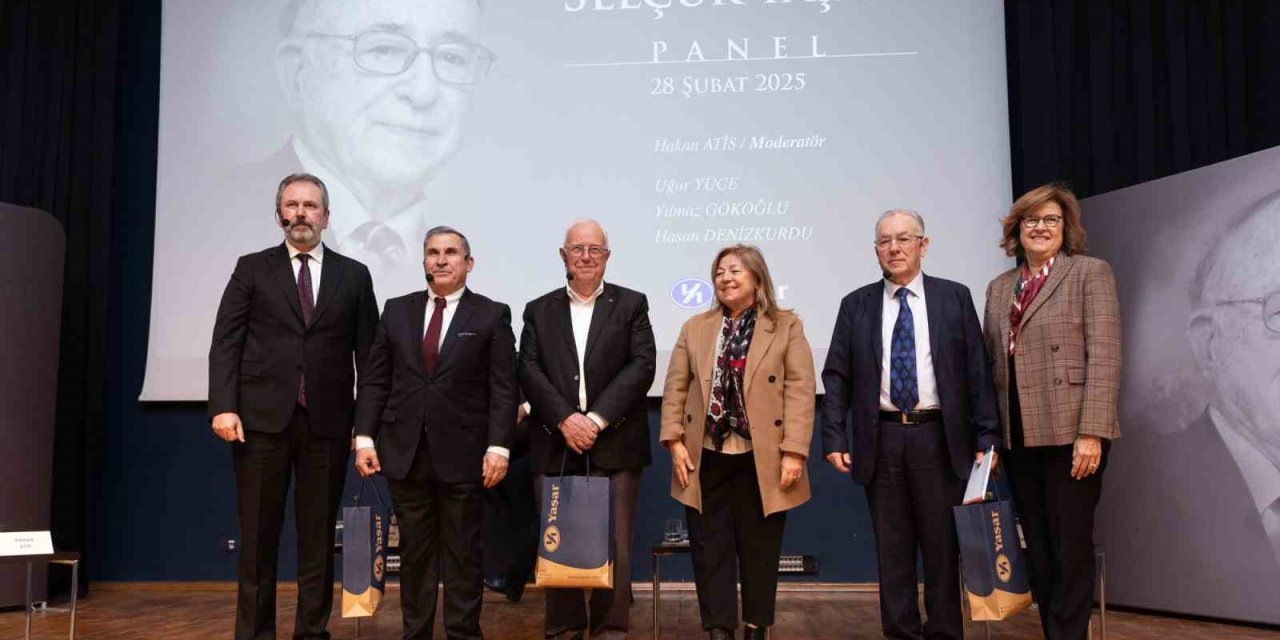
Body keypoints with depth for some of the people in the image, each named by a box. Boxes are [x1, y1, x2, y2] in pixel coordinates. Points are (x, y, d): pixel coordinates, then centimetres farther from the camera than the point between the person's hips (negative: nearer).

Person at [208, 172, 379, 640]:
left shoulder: (354, 275, 10)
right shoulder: (252, 269, 8)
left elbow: (368, 353, 7)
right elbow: (226, 342, 2)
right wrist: (223, 407, -10)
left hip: (329, 422, 1)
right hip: (262, 418, -1)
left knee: (319, 535, 6)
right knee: (258, 534, 5)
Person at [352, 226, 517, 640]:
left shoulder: (492, 315, 1)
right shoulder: (397, 311, 10)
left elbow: (503, 389, -3)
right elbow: (374, 380, 9)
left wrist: (498, 447, -11)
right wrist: (364, 438, 0)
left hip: (462, 454, -2)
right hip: (405, 451, 3)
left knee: (463, 552, 5)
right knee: (414, 550, 9)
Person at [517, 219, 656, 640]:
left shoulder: (631, 305, 8)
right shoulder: (539, 311, 13)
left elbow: (642, 366, -3)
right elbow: (529, 371, 2)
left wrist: (597, 418, -12)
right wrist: (566, 419, -12)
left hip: (615, 445, -1)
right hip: (554, 445, 2)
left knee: (614, 545, -1)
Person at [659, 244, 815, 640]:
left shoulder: (787, 326, 2)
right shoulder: (695, 328, 10)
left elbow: (800, 391, -5)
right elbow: (675, 388, 7)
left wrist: (793, 451, -13)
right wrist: (674, 441, -3)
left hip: (762, 458, -2)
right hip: (707, 456, 2)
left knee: (759, 550, 8)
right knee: (710, 548, 5)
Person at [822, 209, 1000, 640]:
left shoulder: (955, 297, 5)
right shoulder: (857, 305, 7)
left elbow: (977, 371, 2)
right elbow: (836, 376, 4)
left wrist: (987, 437, -4)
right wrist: (834, 438, -4)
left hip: (939, 437, -1)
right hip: (881, 439, 1)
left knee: (943, 544, 5)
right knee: (892, 547, 7)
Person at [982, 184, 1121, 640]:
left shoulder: (1090, 273, 0)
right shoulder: (999, 288, 15)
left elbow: (1104, 357, -9)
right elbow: (991, 363, 12)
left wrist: (1091, 432, -17)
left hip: (1070, 432, -5)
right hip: (1019, 436, 5)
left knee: (1070, 547, -1)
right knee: (1037, 548, 10)